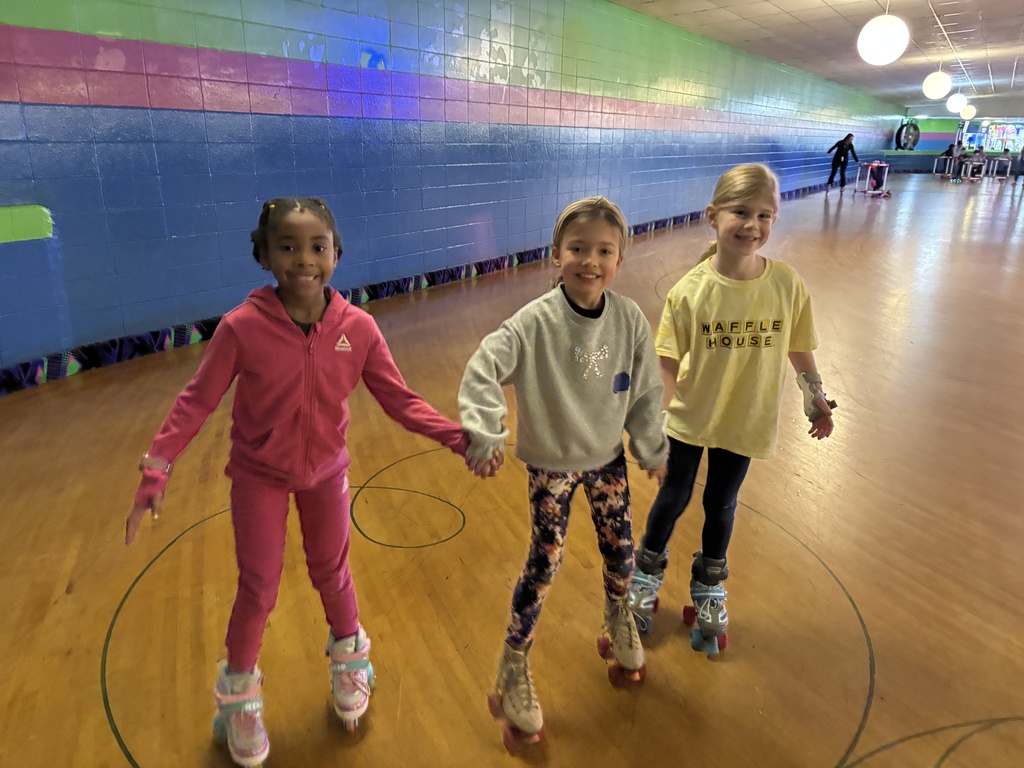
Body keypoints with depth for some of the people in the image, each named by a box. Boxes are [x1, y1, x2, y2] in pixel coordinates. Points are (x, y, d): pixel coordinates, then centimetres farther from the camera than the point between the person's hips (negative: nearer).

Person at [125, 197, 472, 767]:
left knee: (332, 574, 18)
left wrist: (457, 436, -25)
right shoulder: (242, 327, -23)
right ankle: (240, 691, 39)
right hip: (258, 477, -1)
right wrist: (157, 471, -21)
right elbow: (196, 403, -14)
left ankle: (349, 658, 48)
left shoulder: (358, 328, -18)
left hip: (326, 471, 2)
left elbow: (399, 398, -14)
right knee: (258, 589, 10)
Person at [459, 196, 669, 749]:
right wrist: (484, 433, -36)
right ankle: (514, 666, 25)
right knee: (543, 565, 2)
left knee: (621, 550, 16)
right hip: (551, 464, -3)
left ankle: (618, 620, 50)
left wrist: (652, 450, 6)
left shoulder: (629, 319, -12)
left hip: (607, 457, 4)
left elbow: (646, 391, -2)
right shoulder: (535, 322, -23)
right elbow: (483, 369, -24)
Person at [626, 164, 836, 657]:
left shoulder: (787, 285, -14)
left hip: (745, 421, 1)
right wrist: (656, 422, -17)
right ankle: (647, 577, 42)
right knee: (673, 499, 15)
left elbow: (798, 348, 1)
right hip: (689, 418, -1)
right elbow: (667, 363, -14)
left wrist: (816, 397, 11)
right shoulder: (690, 291, -19)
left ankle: (709, 591, 43)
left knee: (720, 506, 18)